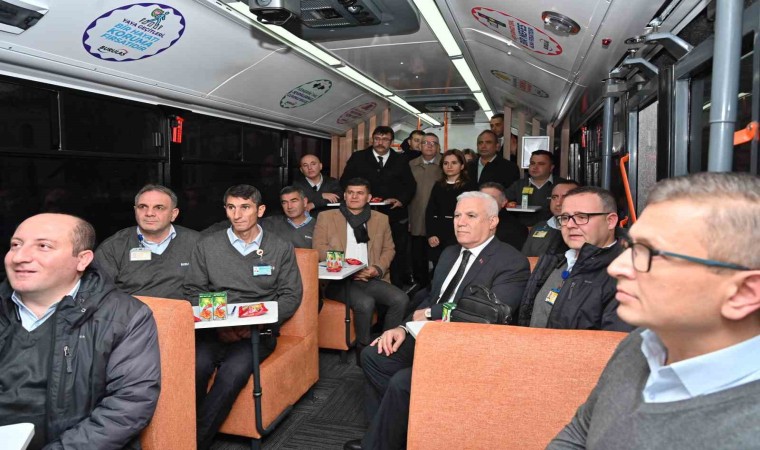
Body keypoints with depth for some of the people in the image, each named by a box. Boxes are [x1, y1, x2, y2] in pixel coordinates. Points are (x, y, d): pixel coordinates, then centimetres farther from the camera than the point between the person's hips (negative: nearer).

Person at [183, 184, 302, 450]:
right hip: (214, 326, 1)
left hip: (259, 330, -1)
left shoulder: (281, 248, 9)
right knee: (195, 367, -30)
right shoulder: (207, 245, 12)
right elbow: (194, 290, 9)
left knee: (234, 371, -30)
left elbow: (291, 295, 4)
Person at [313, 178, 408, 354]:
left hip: (370, 279, 4)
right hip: (338, 280, -3)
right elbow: (319, 248, 1)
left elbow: (389, 249, 18)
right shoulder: (326, 217, 10)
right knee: (365, 302, -32)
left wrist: (378, 269, -3)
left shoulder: (381, 219, 18)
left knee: (401, 299, -22)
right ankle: (363, 348, -10)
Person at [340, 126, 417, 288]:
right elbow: (345, 182, 5)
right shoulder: (358, 158, 6)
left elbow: (410, 185, 10)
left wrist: (401, 200, -9)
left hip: (396, 217, 2)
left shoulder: (401, 161, 11)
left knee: (397, 256, 5)